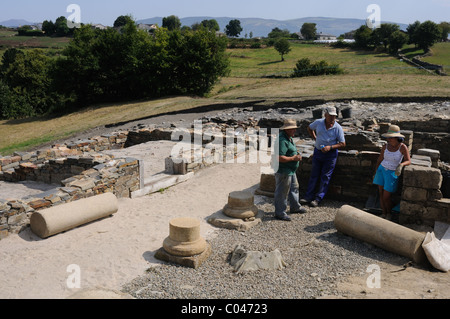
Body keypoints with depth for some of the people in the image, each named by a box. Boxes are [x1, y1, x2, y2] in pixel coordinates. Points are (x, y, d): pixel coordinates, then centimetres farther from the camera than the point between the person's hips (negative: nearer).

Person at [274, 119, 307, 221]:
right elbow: (279, 158, -31)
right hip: (283, 171, -11)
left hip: (291, 170, 11)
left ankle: (295, 207, 40)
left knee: (294, 188, 24)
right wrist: (293, 158, -21)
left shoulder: (289, 138, 10)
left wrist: (297, 156, 7)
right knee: (282, 192, 0)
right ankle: (280, 213, 12)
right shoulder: (282, 140, -24)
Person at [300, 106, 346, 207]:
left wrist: (330, 147, -22)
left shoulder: (338, 128, -11)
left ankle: (318, 199, 8)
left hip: (330, 154, -3)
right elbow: (310, 128, 17)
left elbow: (342, 144, -9)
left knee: (325, 177, 2)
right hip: (318, 151, 3)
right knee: (314, 175, 9)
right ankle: (308, 196, 17)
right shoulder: (318, 122, -4)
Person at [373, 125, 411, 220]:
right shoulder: (385, 146, -4)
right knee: (381, 194, 6)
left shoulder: (402, 147, -16)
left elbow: (408, 161, -18)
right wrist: (376, 172, 13)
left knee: (386, 197, -3)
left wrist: (400, 165, -39)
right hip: (382, 169, 4)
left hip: (392, 173, -4)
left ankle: (389, 213, 22)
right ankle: (383, 213, 21)